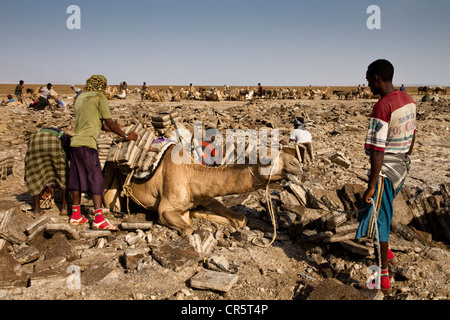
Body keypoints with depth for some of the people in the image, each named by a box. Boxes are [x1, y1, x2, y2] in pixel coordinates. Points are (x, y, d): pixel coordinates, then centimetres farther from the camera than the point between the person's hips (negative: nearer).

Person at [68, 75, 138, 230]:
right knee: (96, 180, -7)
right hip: (87, 143, -8)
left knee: (77, 178, 14)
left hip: (75, 143, 8)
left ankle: (76, 215, 22)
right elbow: (109, 122, -5)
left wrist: (104, 125, 38)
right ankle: (99, 219, -10)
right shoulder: (99, 97, -2)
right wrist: (126, 136, 2)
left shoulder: (80, 98, 20)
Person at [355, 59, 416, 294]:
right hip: (401, 168, 9)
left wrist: (371, 185, -21)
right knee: (382, 210, 28)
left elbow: (378, 150, -25)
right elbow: (411, 135, 15)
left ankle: (383, 279, 10)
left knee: (377, 220, 0)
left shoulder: (382, 107, -23)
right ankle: (387, 254, 45)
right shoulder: (408, 100, 5)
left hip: (385, 170, -9)